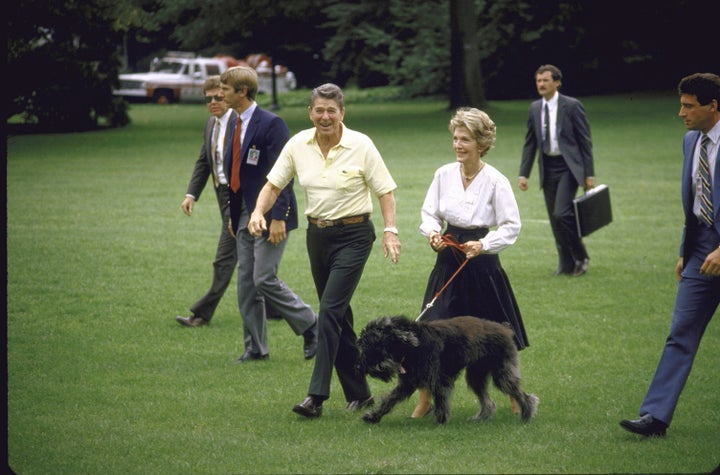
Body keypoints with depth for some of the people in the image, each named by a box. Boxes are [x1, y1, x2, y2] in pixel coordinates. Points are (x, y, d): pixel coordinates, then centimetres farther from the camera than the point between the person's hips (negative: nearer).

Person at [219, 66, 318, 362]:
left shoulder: (270, 124, -15)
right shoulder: (236, 125, 12)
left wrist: (278, 217, -22)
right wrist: (233, 215, 18)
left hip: (270, 215, -9)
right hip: (245, 215, 9)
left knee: (264, 279, -10)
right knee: (246, 282, 8)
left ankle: (311, 327, 7)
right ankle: (255, 346, 15)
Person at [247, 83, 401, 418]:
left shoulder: (361, 145, -11)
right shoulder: (298, 145, 0)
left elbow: (384, 190, -6)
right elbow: (274, 184, 6)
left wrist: (390, 231, -16)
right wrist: (259, 211, -12)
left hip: (353, 236, -5)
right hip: (317, 235, 5)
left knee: (330, 310, -15)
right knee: (338, 314, 10)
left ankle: (317, 396, -17)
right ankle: (359, 393, 20)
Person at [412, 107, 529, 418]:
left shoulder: (495, 181, -10)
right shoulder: (444, 174, 1)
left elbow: (511, 227, -7)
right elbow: (429, 214, 9)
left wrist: (483, 245, -21)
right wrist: (433, 232, -12)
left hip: (482, 264, -3)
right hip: (448, 261, 3)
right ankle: (424, 402, 9)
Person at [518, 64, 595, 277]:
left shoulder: (572, 106, -7)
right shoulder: (534, 109, 8)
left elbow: (585, 141, -6)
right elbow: (530, 144, 13)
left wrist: (589, 174, -9)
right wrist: (523, 174, 7)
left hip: (568, 166, -6)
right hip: (548, 168, 6)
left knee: (561, 213, -17)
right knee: (555, 219, 7)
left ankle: (580, 257, 2)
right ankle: (566, 263, 17)